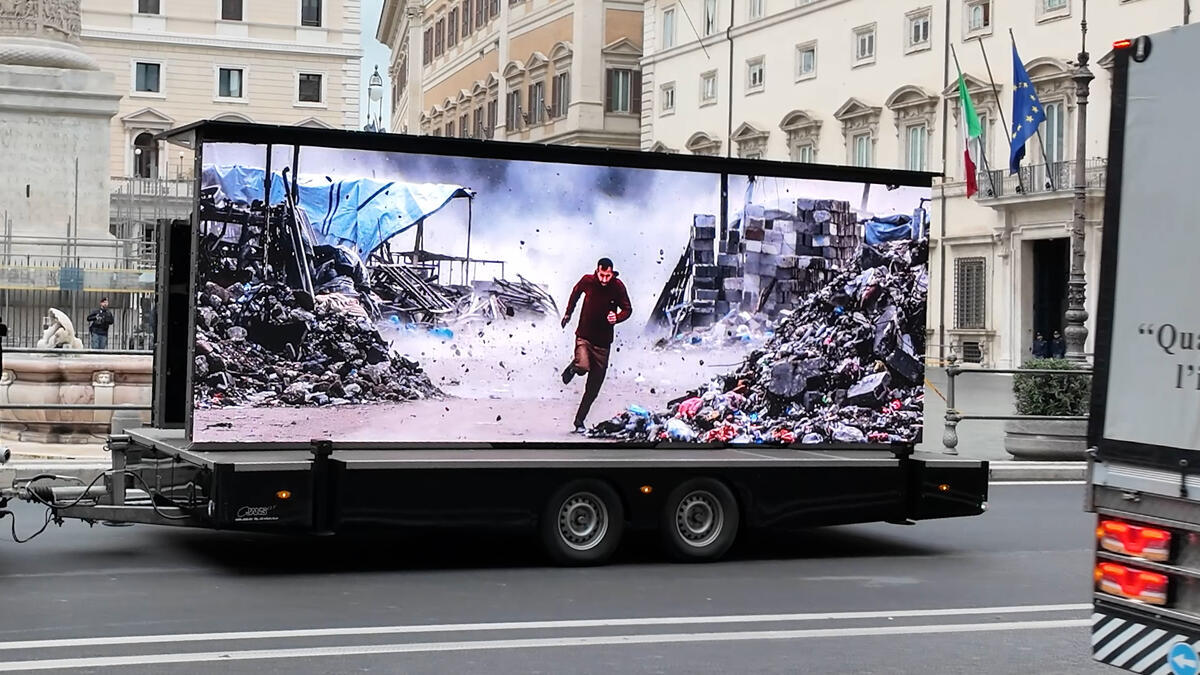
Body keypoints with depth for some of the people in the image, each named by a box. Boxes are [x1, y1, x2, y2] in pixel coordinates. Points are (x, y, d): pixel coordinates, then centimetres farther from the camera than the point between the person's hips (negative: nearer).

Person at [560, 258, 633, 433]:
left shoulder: (618, 287, -11)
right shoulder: (587, 281, -9)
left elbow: (627, 309, -2)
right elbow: (576, 292, 13)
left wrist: (617, 318, -23)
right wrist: (568, 313, 20)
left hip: (603, 341, 1)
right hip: (584, 335, -1)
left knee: (593, 389, 3)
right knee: (583, 367, -30)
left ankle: (579, 421, 16)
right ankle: (573, 367, 8)